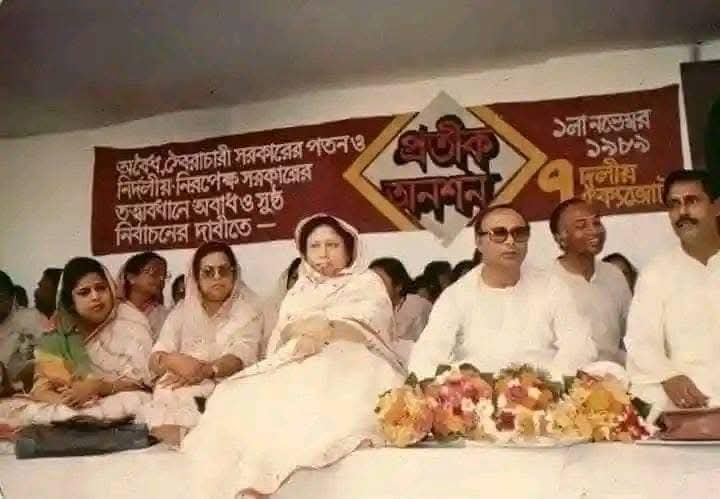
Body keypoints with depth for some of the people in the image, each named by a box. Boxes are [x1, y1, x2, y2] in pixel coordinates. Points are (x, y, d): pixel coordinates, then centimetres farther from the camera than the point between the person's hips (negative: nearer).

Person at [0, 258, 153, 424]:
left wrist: (96, 387, -24)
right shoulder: (59, 334, 5)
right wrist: (64, 400, -25)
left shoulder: (129, 321, -3)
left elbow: (140, 380, -8)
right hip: (70, 408, 2)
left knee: (132, 403, -36)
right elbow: (40, 389, -2)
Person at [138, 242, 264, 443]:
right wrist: (174, 361, -24)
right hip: (184, 387, 2)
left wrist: (205, 370, -30)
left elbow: (242, 357, -11)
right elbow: (155, 360, 1)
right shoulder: (182, 311, 14)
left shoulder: (247, 308, 6)